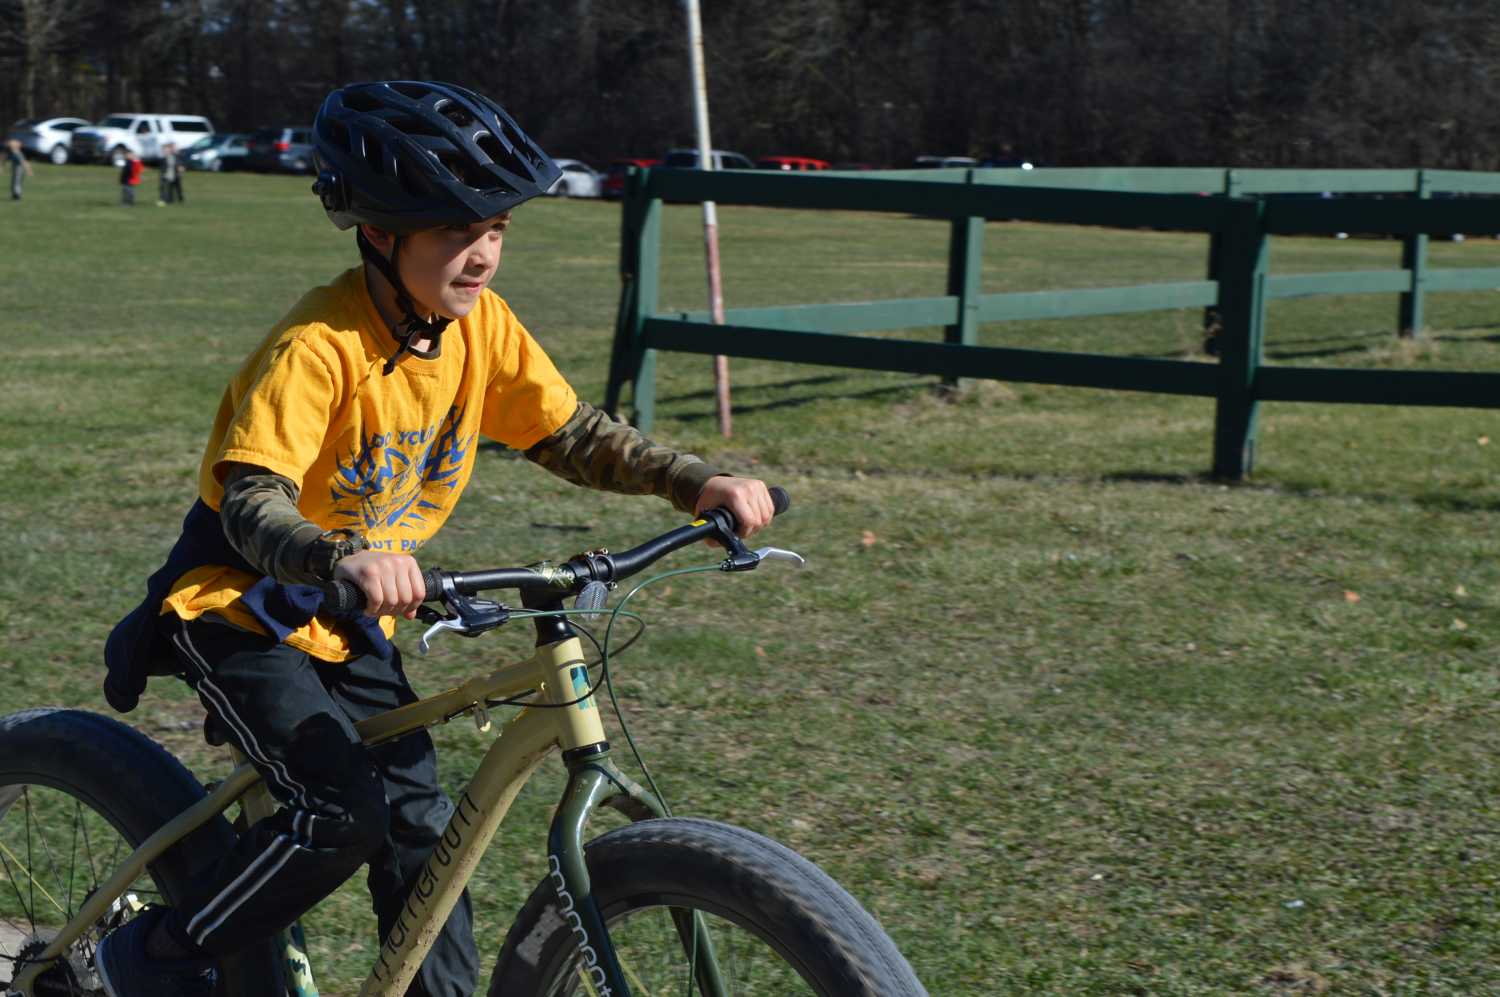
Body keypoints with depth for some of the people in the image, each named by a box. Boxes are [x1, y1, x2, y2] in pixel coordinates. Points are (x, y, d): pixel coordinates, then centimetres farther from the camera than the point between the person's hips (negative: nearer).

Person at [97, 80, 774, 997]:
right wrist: (347, 559, -54)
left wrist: (697, 483, -18)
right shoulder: (317, 349, -27)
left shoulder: (482, 326, -7)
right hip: (240, 611, -7)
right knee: (343, 810, -20)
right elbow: (252, 505, -34)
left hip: (348, 623, 7)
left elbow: (572, 436, -3)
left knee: (420, 823, 1)